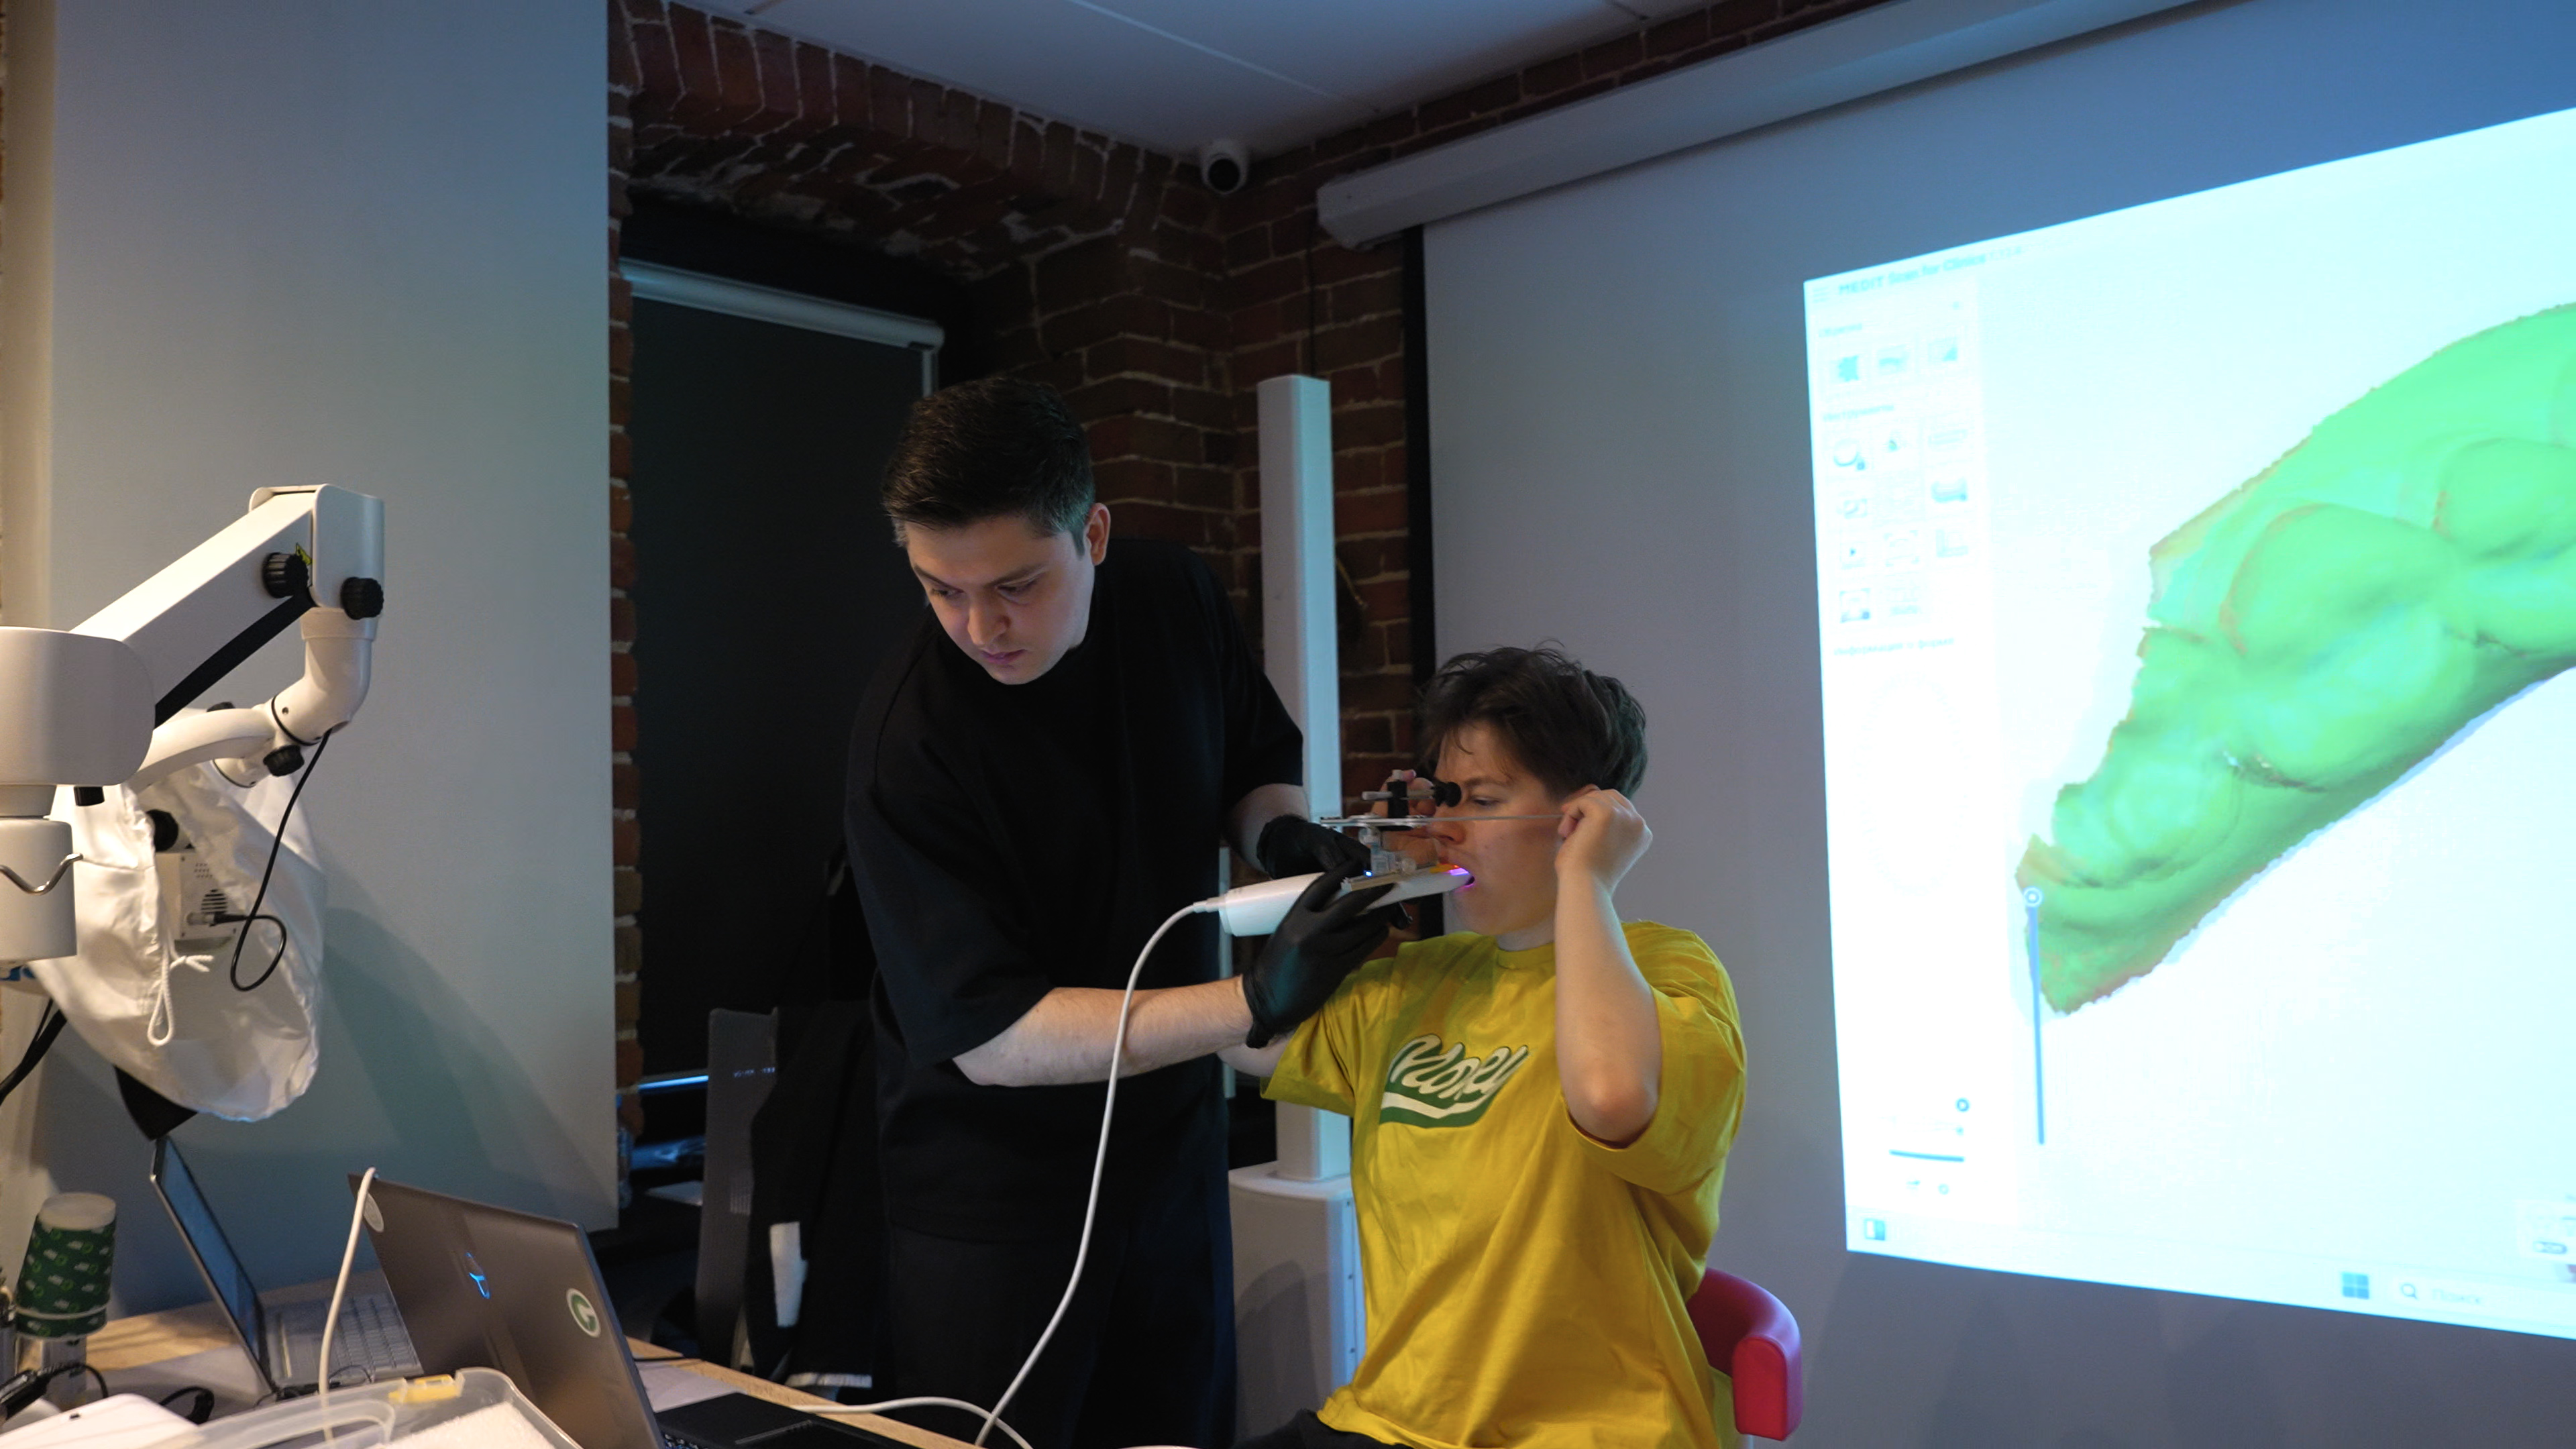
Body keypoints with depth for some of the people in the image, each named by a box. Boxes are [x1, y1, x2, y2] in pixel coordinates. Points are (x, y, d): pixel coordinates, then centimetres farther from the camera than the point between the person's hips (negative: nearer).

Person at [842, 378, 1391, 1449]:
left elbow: (1257, 765, 10)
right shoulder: (908, 739, -23)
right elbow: (991, 1038, -24)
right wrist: (1256, 1000, -32)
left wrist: (1282, 830, -14)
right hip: (992, 1192, -5)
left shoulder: (1176, 599, -7)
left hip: (1172, 1148, 5)